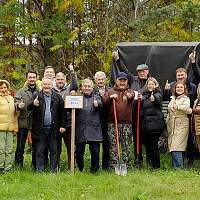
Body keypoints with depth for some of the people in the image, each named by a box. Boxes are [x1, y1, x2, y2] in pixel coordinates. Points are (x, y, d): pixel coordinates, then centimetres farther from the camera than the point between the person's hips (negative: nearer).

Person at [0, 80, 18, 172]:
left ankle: (8, 168, 11)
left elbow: (15, 114, 23)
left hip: (10, 129, 6)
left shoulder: (11, 98, 18)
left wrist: (15, 126, 18)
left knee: (9, 150, 6)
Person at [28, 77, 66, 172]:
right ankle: (39, 170, 10)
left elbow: (62, 112, 6)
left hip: (53, 129, 1)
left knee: (54, 151, 6)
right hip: (40, 129, -1)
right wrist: (33, 104, -28)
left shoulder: (57, 97, 6)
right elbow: (29, 108, -6)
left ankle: (54, 170, 13)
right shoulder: (37, 96, 4)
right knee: (40, 151, 4)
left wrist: (62, 125, 0)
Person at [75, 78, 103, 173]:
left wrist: (97, 104, -32)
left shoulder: (96, 97, 13)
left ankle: (94, 170, 11)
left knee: (95, 151, -3)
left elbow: (100, 104, -9)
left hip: (93, 129, 0)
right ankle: (79, 171, 17)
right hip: (80, 129, 0)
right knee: (79, 152, 2)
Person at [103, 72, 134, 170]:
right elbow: (104, 103, 1)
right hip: (113, 123, 0)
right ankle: (113, 166, 4)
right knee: (113, 146, 0)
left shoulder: (129, 92, 9)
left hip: (126, 123, 1)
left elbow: (133, 97, -15)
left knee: (126, 146, 4)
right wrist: (110, 98, -16)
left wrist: (130, 97, -38)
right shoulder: (110, 91, 10)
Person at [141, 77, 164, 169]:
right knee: (147, 145, 8)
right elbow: (142, 108, 22)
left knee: (153, 145, -7)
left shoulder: (157, 94, -3)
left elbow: (158, 98, -28)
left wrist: (154, 98, -51)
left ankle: (156, 166, -1)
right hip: (145, 123, 6)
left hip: (155, 123, -6)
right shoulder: (145, 95, 16)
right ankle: (149, 165, 17)